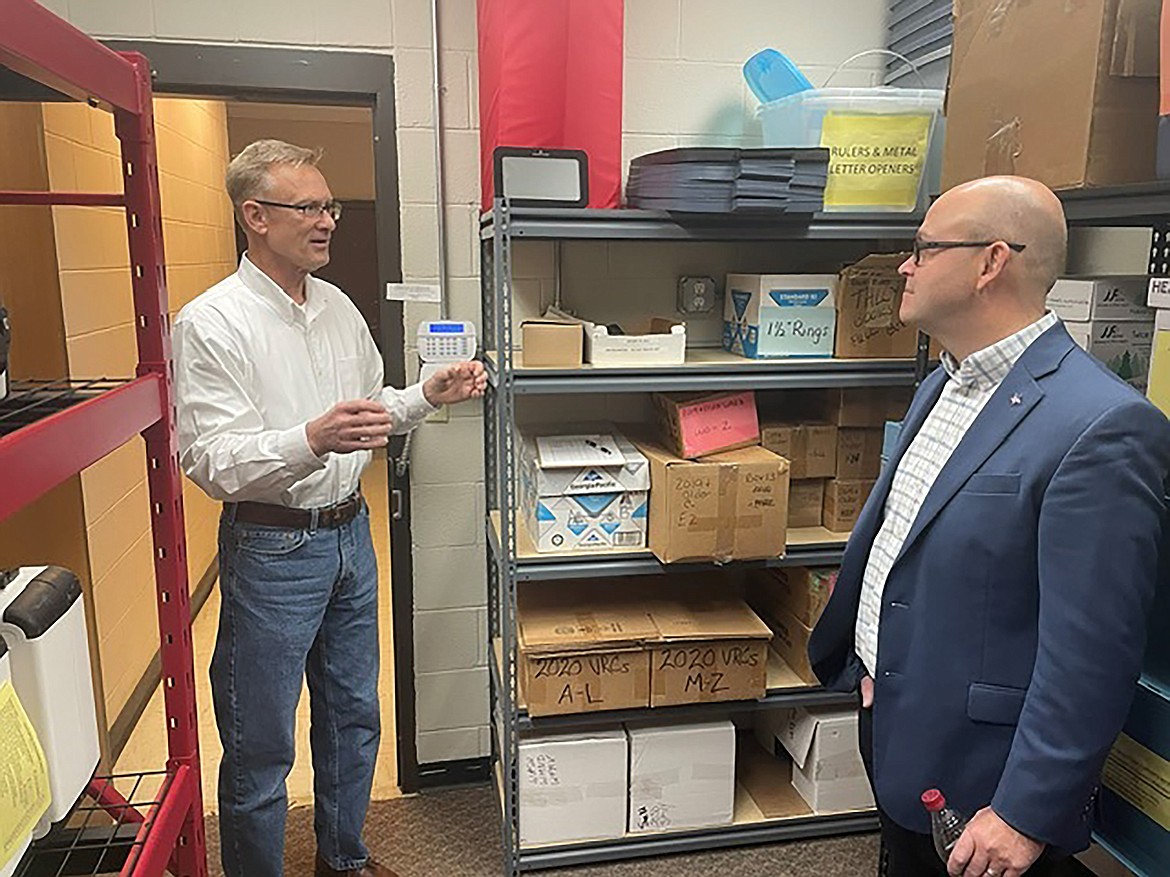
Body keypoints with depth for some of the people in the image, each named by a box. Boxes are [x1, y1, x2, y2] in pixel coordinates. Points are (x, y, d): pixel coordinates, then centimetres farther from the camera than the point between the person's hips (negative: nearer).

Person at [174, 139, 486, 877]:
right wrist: (312, 441, -36)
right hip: (272, 547, -7)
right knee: (261, 749, 6)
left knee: (354, 716, 21)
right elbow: (212, 462, -21)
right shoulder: (211, 323, -15)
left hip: (350, 532, 8)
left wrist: (430, 394, -1)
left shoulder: (339, 307, 7)